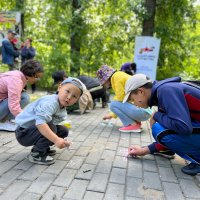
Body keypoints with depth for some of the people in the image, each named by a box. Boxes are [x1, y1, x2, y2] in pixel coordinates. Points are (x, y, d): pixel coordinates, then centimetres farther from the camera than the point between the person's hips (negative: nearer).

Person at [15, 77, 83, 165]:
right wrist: (56, 139, -45)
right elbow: (40, 122, -42)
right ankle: (36, 154, -12)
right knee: (51, 127, -31)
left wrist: (62, 141, -9)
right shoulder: (50, 102, -30)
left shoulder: (63, 109, 2)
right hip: (24, 132, -9)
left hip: (37, 129, 9)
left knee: (63, 130, 5)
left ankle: (43, 148, 16)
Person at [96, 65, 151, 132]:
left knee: (113, 104, -11)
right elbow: (121, 98, 25)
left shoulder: (116, 76, -9)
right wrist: (112, 115, 30)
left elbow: (120, 98, -16)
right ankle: (136, 122, 14)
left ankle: (133, 125, -6)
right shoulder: (121, 76, 19)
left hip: (142, 111, -10)